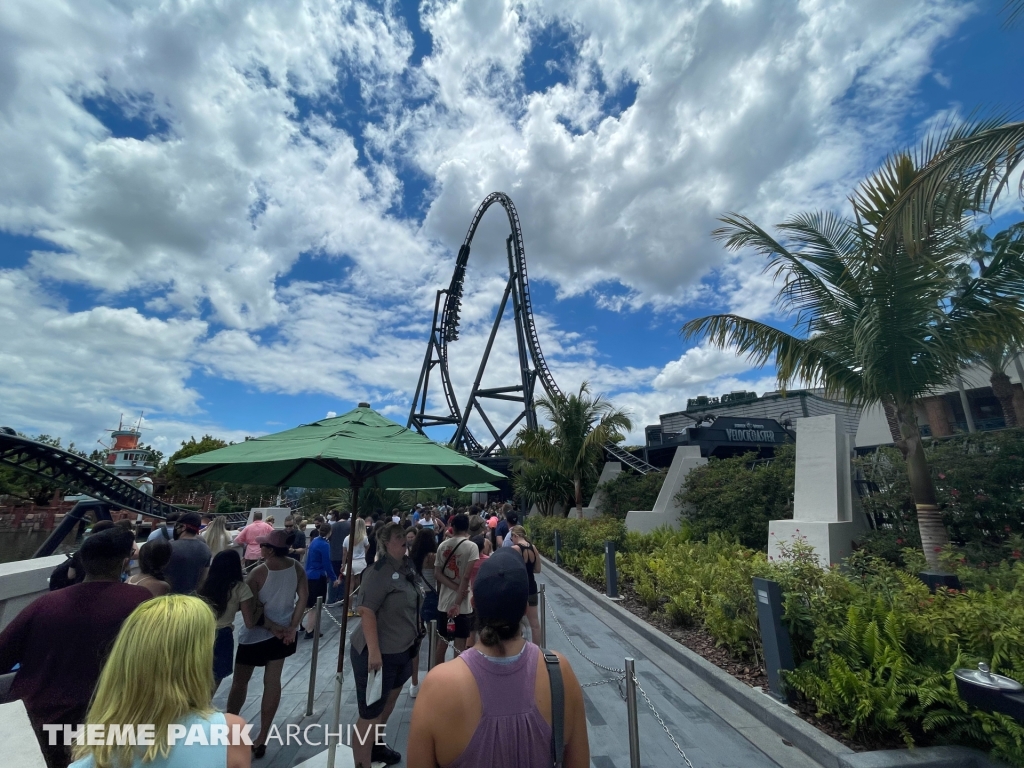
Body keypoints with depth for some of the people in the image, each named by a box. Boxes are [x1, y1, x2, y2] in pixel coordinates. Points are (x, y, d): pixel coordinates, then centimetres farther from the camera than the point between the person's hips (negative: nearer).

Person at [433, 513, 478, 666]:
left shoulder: (442, 545, 2)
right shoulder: (471, 546, -12)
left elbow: (437, 574, -2)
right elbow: (466, 576, -18)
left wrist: (456, 588, -9)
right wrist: (457, 603, -15)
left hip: (444, 601, 5)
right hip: (462, 604, -5)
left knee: (442, 641, 19)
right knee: (460, 644, 7)